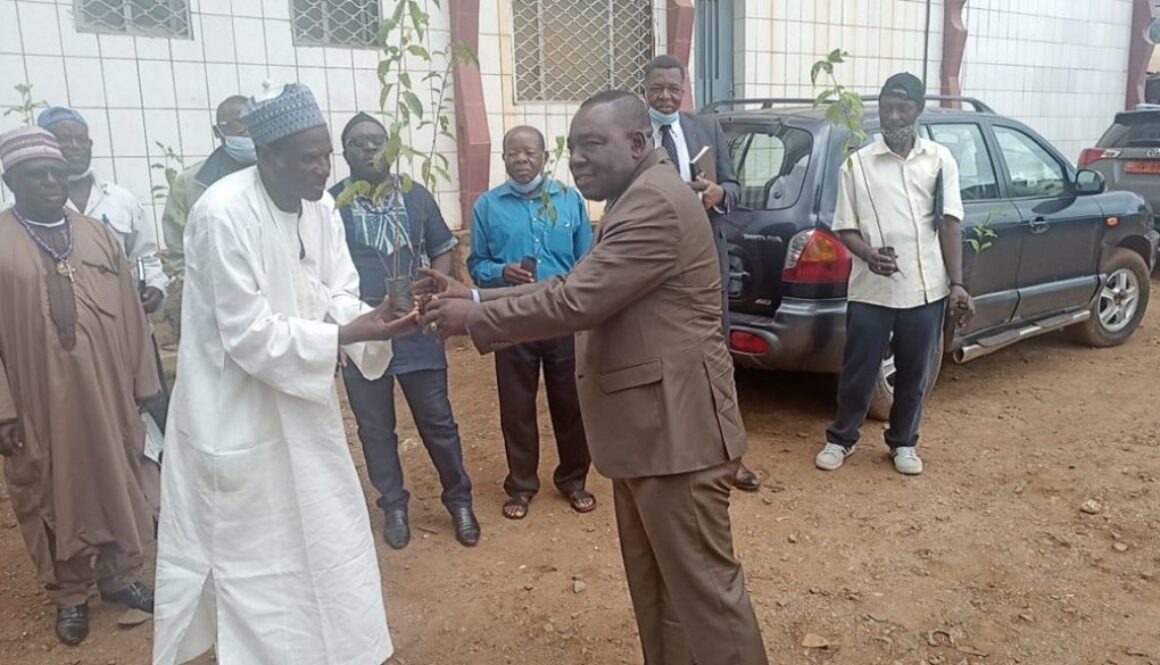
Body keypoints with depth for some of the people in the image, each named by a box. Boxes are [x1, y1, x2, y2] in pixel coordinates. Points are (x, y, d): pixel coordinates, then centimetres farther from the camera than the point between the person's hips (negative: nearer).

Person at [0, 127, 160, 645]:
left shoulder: (97, 236, 4)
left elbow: (130, 313, 6)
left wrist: (142, 383, 5)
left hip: (107, 393, 3)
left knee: (117, 482, 14)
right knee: (53, 494, 11)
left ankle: (120, 575, 33)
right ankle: (69, 593, 29)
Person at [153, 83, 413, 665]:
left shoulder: (319, 205, -2)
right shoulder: (224, 214, -24)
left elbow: (339, 295, -2)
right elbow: (248, 336, -24)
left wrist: (374, 322, -22)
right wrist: (344, 335, -29)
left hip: (302, 404, 7)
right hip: (239, 415, -7)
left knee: (324, 539, 20)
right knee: (255, 556, 10)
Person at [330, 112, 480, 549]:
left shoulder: (416, 195, 4)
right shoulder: (331, 202, -3)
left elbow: (444, 250, 10)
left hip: (417, 330, 1)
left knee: (438, 422, 8)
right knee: (375, 430, 12)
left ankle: (459, 500, 26)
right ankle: (394, 507, 30)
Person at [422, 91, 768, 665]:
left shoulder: (657, 203, -19)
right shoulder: (635, 200, 17)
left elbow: (577, 302, -24)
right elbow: (574, 287, 13)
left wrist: (473, 319, -13)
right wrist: (477, 297, 4)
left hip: (676, 429, -11)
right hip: (646, 426, 11)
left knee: (703, 584, 2)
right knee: (655, 584, 21)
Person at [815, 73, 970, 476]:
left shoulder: (940, 160, 4)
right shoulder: (857, 163, 1)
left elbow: (950, 225, 2)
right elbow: (845, 227, 1)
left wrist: (956, 283, -5)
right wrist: (869, 254, -19)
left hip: (926, 289, 1)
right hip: (870, 290, -1)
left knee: (915, 374, 13)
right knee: (858, 371, 7)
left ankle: (903, 442, 33)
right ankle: (841, 438, 29)